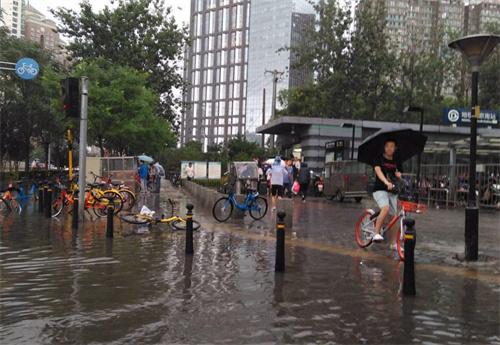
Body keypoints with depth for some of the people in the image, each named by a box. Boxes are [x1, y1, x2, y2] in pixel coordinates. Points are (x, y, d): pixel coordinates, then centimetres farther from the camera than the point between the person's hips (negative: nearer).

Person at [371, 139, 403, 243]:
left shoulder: (397, 162, 13)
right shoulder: (378, 159, -1)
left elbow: (400, 176, 6)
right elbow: (378, 171, -19)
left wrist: (399, 175, -20)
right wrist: (387, 182, -36)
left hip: (393, 191, 5)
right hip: (380, 189, -5)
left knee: (394, 216, 1)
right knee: (386, 208, -31)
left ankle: (394, 243, 11)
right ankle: (376, 233, -22)